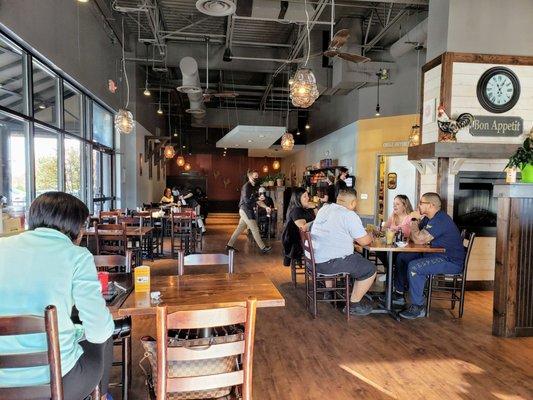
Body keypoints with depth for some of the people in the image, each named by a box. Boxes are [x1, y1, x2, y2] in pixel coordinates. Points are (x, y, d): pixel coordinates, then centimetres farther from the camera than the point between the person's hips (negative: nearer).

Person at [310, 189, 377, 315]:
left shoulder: (324, 208, 12)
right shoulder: (350, 215, -12)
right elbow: (364, 241, -8)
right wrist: (370, 236, 15)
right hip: (329, 263, -8)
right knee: (370, 269, 4)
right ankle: (354, 305, 13)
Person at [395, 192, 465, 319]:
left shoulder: (440, 220, -22)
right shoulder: (428, 219, 12)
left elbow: (419, 239, -28)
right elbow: (415, 237, 13)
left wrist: (414, 223, -12)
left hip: (451, 261, -11)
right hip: (436, 255, 11)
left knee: (414, 266, -30)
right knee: (402, 257, 12)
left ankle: (418, 308, -18)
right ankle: (399, 291, 20)